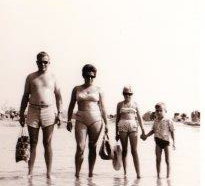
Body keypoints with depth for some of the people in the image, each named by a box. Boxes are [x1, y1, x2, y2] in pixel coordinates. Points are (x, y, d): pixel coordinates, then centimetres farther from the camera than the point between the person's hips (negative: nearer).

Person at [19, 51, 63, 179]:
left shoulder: (53, 78, 7)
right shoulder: (31, 77, 8)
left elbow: (58, 97, 8)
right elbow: (26, 96, 11)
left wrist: (59, 113, -2)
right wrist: (22, 114, 6)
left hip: (48, 112, -1)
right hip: (33, 111, 1)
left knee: (47, 143, 0)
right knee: (33, 143, 2)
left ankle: (49, 173, 3)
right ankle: (30, 172, 6)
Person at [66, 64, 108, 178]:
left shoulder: (98, 90, 7)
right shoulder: (76, 89, 9)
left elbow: (103, 108, 7)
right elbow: (71, 106, 13)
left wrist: (106, 124, 3)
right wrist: (69, 120, 5)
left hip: (95, 120, 0)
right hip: (81, 120, 0)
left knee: (92, 147, 4)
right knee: (80, 147, -11)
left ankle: (91, 173, 11)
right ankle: (77, 173, -7)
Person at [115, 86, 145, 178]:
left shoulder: (135, 104, 9)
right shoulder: (120, 104, 9)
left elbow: (139, 117, 10)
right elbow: (117, 118, 12)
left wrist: (142, 129, 6)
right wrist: (116, 132, 10)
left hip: (133, 126, -1)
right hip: (122, 127, 1)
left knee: (134, 150, -7)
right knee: (124, 150, 3)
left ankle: (138, 173, -12)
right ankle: (125, 171, 7)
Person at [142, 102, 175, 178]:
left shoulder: (168, 121, -8)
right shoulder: (156, 121, 6)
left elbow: (172, 132, -6)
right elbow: (153, 130, 17)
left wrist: (174, 142, -9)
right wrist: (146, 136, 8)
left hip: (166, 141, -4)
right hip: (158, 142, 4)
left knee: (167, 160, 3)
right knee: (158, 160, 6)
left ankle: (168, 175, 8)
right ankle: (158, 175, 13)